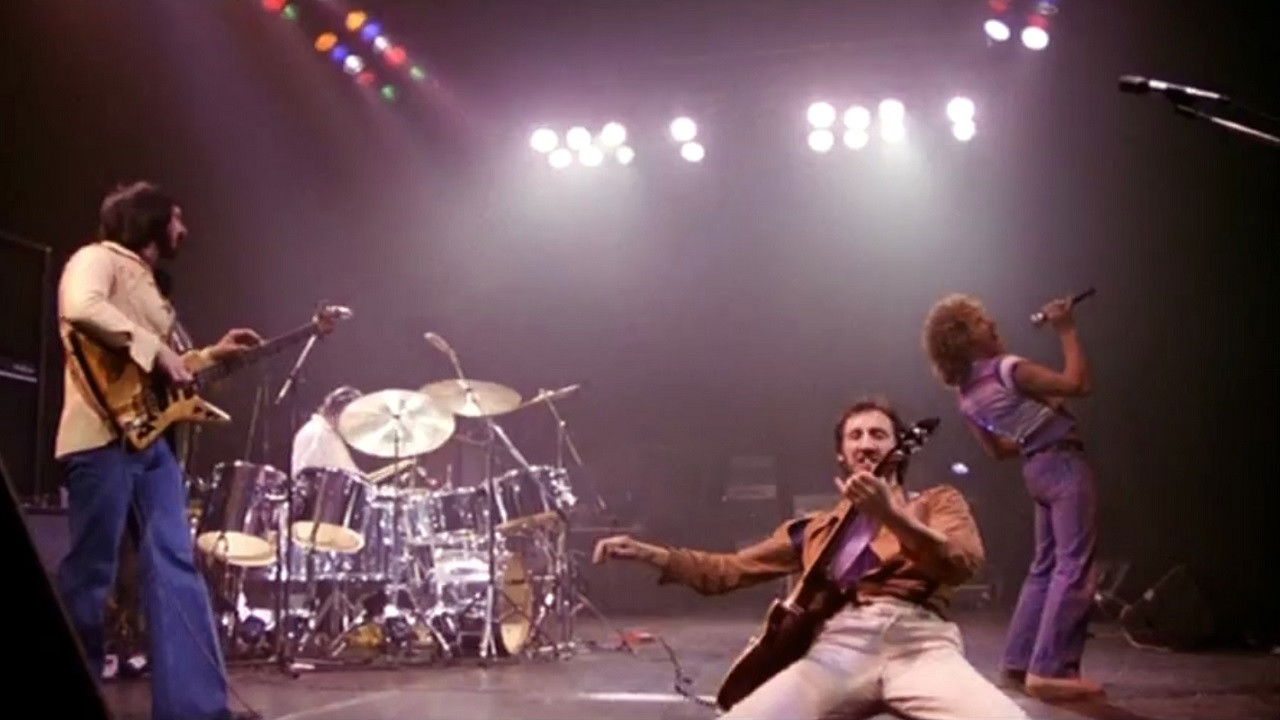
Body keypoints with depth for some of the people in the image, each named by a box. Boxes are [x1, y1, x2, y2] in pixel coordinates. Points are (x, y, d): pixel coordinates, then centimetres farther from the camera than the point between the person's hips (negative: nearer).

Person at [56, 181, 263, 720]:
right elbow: (81, 309, -24)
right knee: (90, 572, -4)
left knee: (175, 567, 0)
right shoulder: (98, 259, 0)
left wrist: (211, 356, 22)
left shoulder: (145, 282, 28)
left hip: (150, 436, 9)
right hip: (104, 435, -9)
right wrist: (155, 350, -20)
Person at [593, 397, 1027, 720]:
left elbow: (963, 564, 1)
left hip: (918, 641, -2)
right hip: (838, 646, 2)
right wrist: (648, 553, 15)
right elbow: (729, 570, 29)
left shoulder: (937, 502, 24)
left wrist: (890, 514, -15)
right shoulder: (816, 528, 33)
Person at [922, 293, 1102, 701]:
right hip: (1064, 465, -9)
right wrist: (1066, 330, -9)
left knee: (1045, 567, 16)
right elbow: (1078, 383, -18)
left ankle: (1019, 660, 19)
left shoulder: (967, 394, 8)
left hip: (1037, 469, 9)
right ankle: (1049, 671, -14)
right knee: (1074, 567, -9)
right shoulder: (1006, 369, -16)